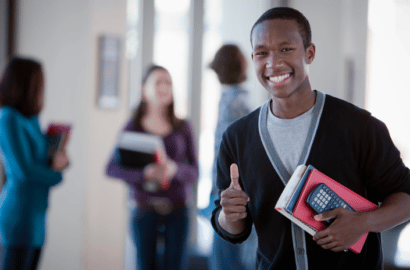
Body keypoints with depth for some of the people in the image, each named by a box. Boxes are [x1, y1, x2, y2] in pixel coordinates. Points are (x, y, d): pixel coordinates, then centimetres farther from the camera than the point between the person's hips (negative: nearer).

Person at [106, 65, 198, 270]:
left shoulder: (182, 128, 6)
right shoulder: (133, 127, 2)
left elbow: (194, 173, 4)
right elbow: (111, 168, -3)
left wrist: (174, 169, -18)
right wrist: (144, 173, -19)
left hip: (177, 209, 1)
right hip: (145, 209, -1)